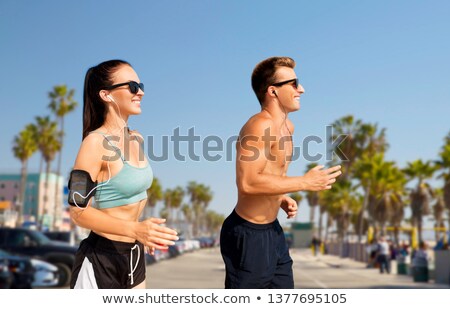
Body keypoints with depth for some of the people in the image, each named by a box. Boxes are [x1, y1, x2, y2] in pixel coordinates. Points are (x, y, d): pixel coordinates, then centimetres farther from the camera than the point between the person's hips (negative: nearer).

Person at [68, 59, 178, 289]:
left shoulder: (137, 139, 6)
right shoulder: (96, 142, -18)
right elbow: (79, 211, -21)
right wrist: (135, 229, -31)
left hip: (133, 255, 8)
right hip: (101, 259, -8)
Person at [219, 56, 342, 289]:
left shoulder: (287, 126, 8)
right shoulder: (260, 126, -22)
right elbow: (248, 183, -33)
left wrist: (282, 199, 5)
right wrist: (305, 182, -26)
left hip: (272, 230, 10)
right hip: (248, 234, -9)